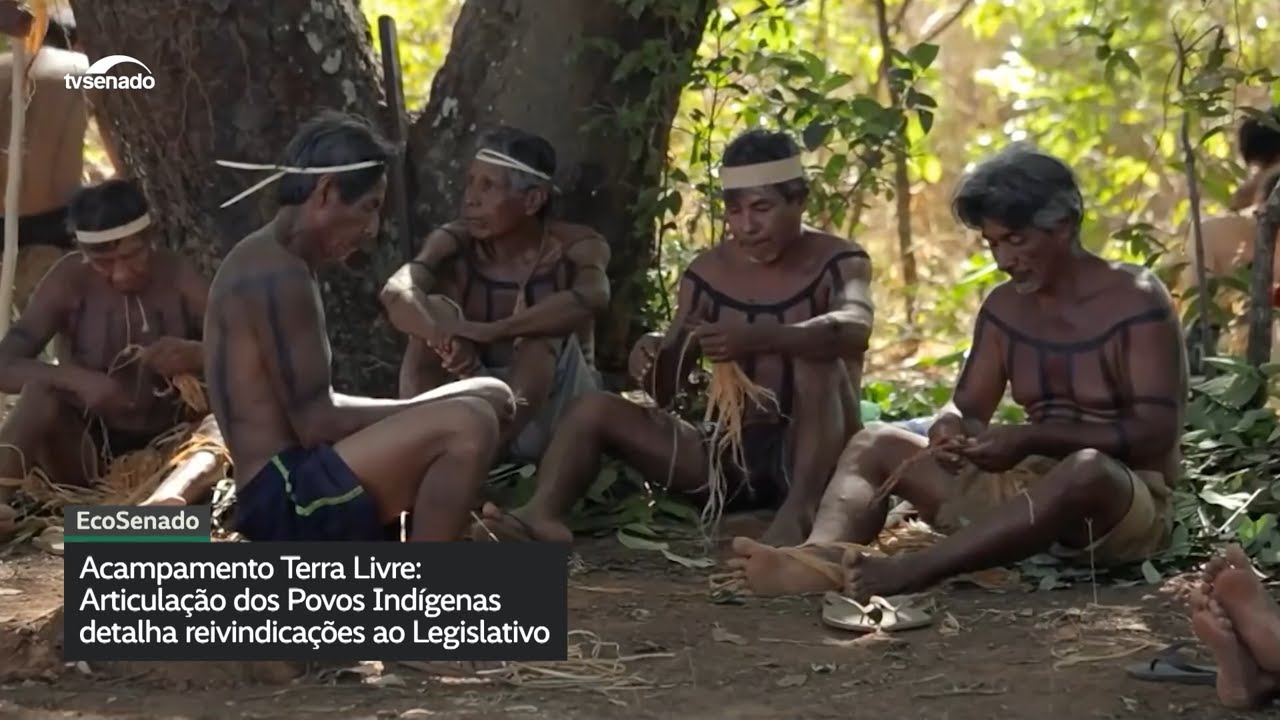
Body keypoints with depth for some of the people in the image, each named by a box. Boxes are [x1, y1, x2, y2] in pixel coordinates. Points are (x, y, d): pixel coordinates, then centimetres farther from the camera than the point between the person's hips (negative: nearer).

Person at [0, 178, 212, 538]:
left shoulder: (179, 277, -7)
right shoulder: (70, 281, -10)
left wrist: (197, 357, -35)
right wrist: (77, 379, -35)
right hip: (87, 450, -1)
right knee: (42, 394, -30)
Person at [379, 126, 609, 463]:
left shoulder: (575, 246, -14)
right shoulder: (456, 243, -8)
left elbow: (593, 296, -38)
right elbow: (395, 292, -27)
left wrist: (489, 332, -47)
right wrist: (447, 336, -49)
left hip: (554, 417, -2)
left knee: (546, 332, -30)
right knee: (436, 311, -21)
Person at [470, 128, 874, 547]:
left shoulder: (839, 263, -6)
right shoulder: (708, 273, 6)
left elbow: (855, 328, -30)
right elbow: (666, 390, 7)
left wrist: (757, 339, -47)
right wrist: (655, 358, -18)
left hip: (813, 458, -4)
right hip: (732, 453, 5)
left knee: (817, 357, -32)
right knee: (595, 409, -12)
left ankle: (798, 513, -45)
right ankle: (543, 516, -41)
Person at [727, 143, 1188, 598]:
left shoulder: (1136, 302, -10)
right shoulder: (1005, 307, 9)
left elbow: (1157, 432, -18)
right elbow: (967, 407, 11)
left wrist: (1032, 439, -28)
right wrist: (949, 428, -15)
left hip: (1130, 500, -7)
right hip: (1032, 488, 7)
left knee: (1088, 470, -42)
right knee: (876, 445, -4)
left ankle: (904, 573, -52)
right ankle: (818, 560, -38)